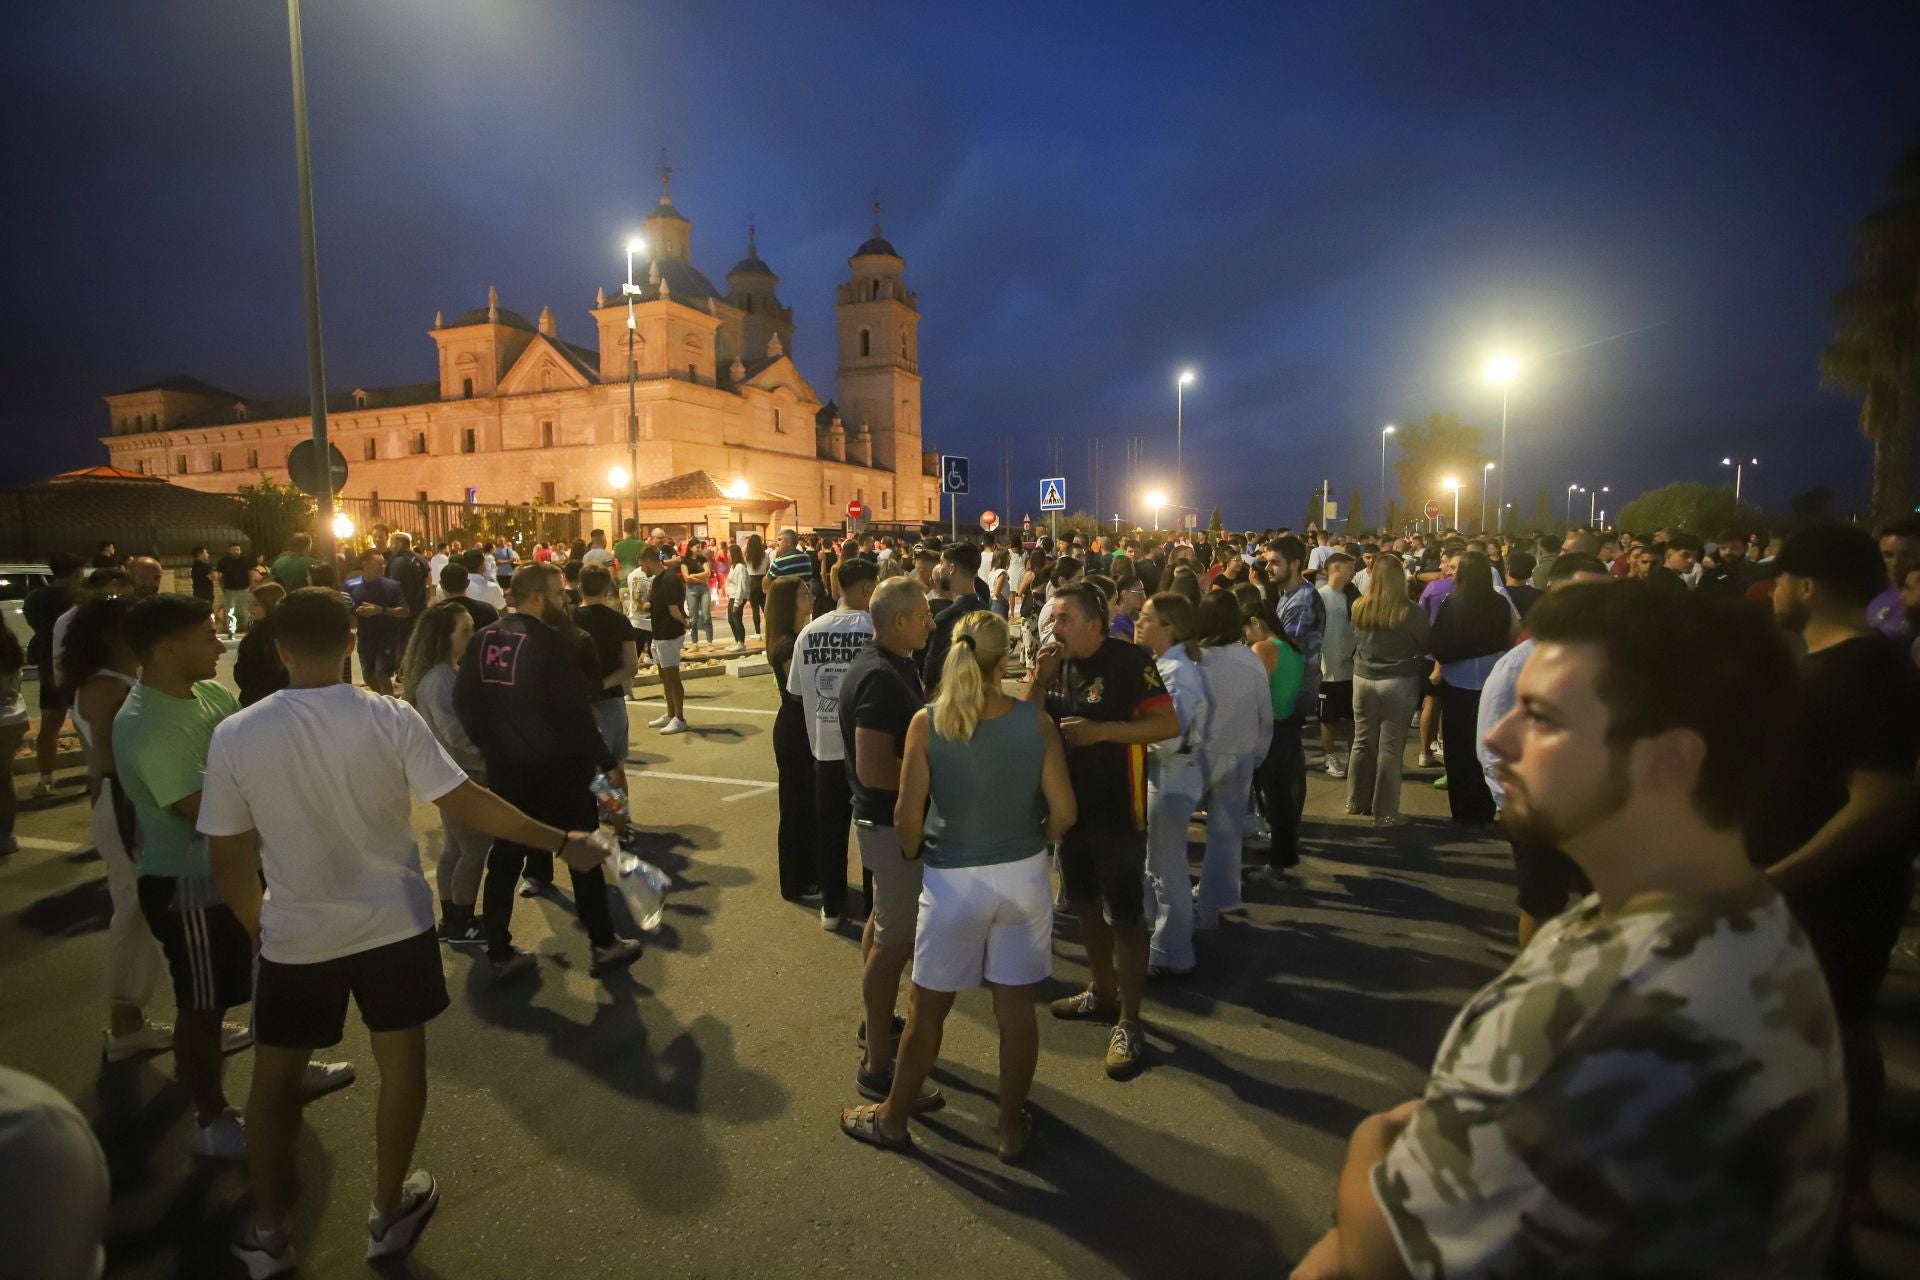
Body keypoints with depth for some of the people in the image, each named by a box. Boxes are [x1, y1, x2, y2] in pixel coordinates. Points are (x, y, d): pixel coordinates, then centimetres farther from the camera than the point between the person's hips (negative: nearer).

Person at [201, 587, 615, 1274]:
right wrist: (561, 840, -9)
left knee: (274, 1079, 22)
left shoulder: (233, 736, -11)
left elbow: (228, 858, -4)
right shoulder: (391, 719, -17)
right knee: (401, 1065, 17)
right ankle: (389, 1212, 32)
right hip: (394, 925, -1)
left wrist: (257, 928, 13)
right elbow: (465, 801, -18)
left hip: (295, 936, 1)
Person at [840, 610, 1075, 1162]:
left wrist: (916, 855, 10)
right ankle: (1012, 1128, 33)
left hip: (953, 881, -1)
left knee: (927, 1007, 15)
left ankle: (892, 1119, 35)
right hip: (1024, 876, 2)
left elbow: (907, 816, -11)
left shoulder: (927, 722, -13)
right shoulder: (1036, 719, -9)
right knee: (1015, 1005, 16)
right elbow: (1064, 812, -7)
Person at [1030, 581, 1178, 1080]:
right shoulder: (1056, 662, 3)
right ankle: (1103, 992, 39)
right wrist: (1039, 680, -13)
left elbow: (1169, 724, -19)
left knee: (1125, 916, 1)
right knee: (1086, 903, 20)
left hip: (1117, 809, -7)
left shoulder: (1129, 661, -16)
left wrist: (1101, 730, -25)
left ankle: (1129, 1023, 15)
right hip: (1070, 804, 7)